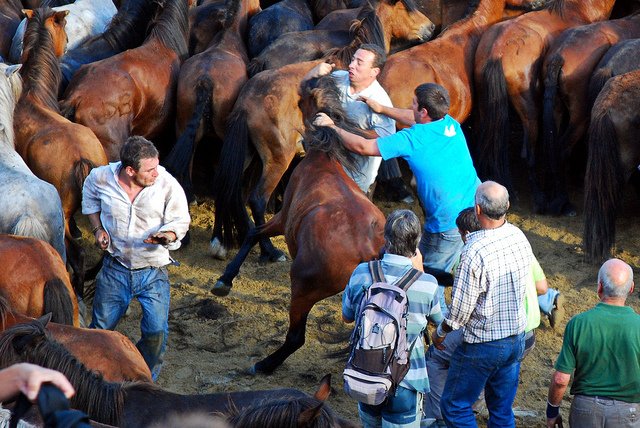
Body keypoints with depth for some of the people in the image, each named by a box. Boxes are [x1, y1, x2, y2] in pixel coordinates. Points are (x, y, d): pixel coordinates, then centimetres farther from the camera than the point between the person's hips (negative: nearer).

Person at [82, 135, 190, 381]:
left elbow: (180, 221, -7)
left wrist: (166, 235, -29)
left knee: (156, 331, -10)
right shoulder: (102, 178, -14)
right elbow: (90, 198, 12)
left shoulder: (167, 184, -19)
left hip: (153, 272, -1)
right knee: (101, 328, 12)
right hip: (115, 267, 1)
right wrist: (97, 229, -1)